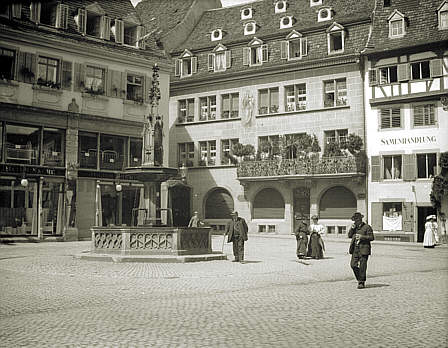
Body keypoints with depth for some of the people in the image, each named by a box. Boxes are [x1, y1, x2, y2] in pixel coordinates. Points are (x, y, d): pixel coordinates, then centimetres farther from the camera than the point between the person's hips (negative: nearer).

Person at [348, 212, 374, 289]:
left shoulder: (367, 227, -3)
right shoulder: (354, 227, 16)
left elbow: (371, 237, -7)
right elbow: (349, 235, 9)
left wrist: (362, 237, -17)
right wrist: (352, 228, -5)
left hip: (364, 249, -5)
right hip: (355, 249, 5)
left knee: (362, 266, -3)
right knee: (353, 265, -1)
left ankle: (362, 282, 7)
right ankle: (359, 279, 18)